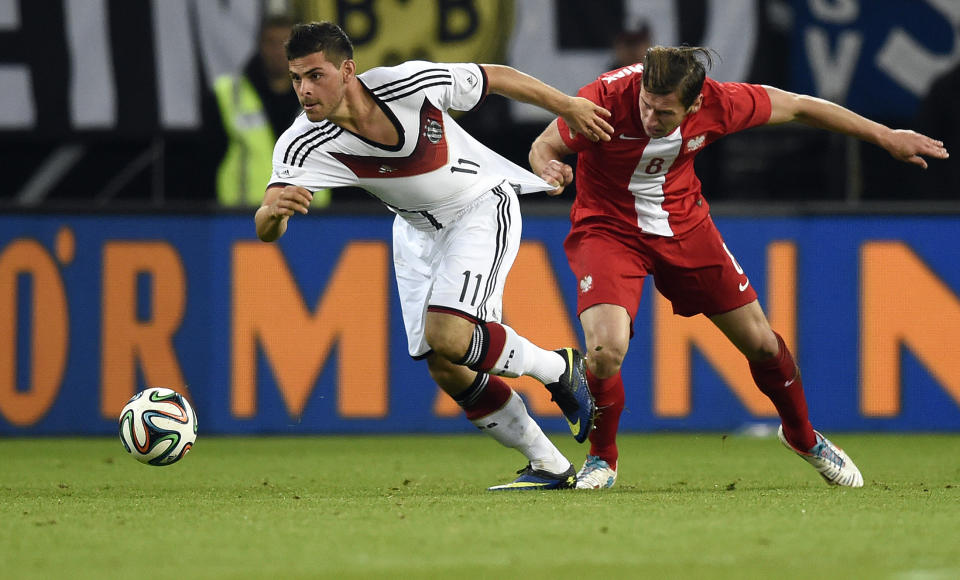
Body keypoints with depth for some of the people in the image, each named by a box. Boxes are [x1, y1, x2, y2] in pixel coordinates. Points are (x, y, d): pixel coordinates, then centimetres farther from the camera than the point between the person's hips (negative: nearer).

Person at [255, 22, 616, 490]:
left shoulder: (411, 84, -30)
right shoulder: (303, 145, -24)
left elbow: (495, 78, -11)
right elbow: (267, 230, -35)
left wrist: (567, 107, 1)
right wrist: (274, 210, -60)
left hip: (481, 206, -5)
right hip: (417, 230, 5)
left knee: (447, 337, -24)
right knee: (446, 370, -1)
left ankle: (558, 369, 2)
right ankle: (550, 467, 16)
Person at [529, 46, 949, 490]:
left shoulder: (717, 104, -22)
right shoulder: (607, 98, -30)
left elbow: (798, 107, -5)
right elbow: (542, 148, -14)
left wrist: (886, 137, 2)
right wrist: (549, 170, -40)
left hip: (683, 227, 3)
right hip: (608, 230, -3)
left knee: (760, 342, 8)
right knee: (606, 348, -26)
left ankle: (802, 436, 38)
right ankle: (602, 459, 3)